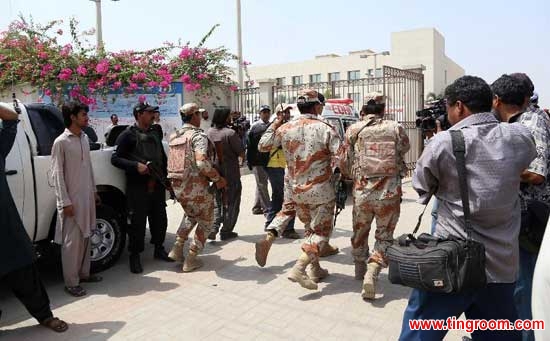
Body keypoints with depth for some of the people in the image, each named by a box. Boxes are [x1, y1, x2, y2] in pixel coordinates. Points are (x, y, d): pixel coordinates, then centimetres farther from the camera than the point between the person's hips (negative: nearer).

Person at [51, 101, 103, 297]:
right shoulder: (61, 142, -12)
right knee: (72, 241, -1)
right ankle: (71, 283, 9)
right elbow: (57, 174, -13)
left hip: (87, 197, 7)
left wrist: (94, 191, 16)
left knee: (85, 237, 15)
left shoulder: (84, 138, 9)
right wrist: (65, 202, -16)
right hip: (72, 199, -7)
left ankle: (84, 273, 28)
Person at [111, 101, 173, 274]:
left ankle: (159, 249, 31)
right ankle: (135, 256, 15)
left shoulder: (154, 133, 16)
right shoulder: (129, 135, -5)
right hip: (138, 187, -6)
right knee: (137, 222, 0)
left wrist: (164, 175, 14)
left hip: (157, 185, 6)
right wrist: (136, 165, -21)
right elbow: (115, 158, -9)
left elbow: (163, 157, 24)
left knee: (160, 219, 13)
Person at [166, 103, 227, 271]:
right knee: (206, 221, 13)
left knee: (191, 215, 30)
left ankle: (177, 248, 21)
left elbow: (173, 162, 15)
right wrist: (218, 178, -18)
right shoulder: (198, 135, -15)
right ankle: (191, 259, 14)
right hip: (196, 187, -7)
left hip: (177, 185, 7)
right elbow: (201, 163, -29)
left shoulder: (174, 136, 10)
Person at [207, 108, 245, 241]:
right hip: (231, 174, -5)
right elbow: (242, 154, -14)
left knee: (218, 202, 19)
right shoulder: (230, 133, -17)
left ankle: (213, 228, 4)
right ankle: (226, 231, 13)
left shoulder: (208, 133, 1)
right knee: (231, 203, 9)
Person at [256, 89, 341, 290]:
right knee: (321, 231, 6)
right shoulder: (326, 129, -11)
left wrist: (276, 121, 16)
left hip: (297, 190, 5)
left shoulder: (285, 128, -1)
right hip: (321, 191, -5)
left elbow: (262, 146, 11)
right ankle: (299, 268, -9)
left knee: (311, 228, 22)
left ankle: (315, 270, 26)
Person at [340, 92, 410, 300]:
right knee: (384, 237, 12)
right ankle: (372, 272, -8)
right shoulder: (396, 128, -1)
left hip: (361, 192, 1)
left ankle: (360, 270, 39)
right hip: (390, 193, -1)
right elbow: (405, 149, 19)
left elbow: (344, 165, 2)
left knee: (359, 233, 22)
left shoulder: (353, 130, -2)